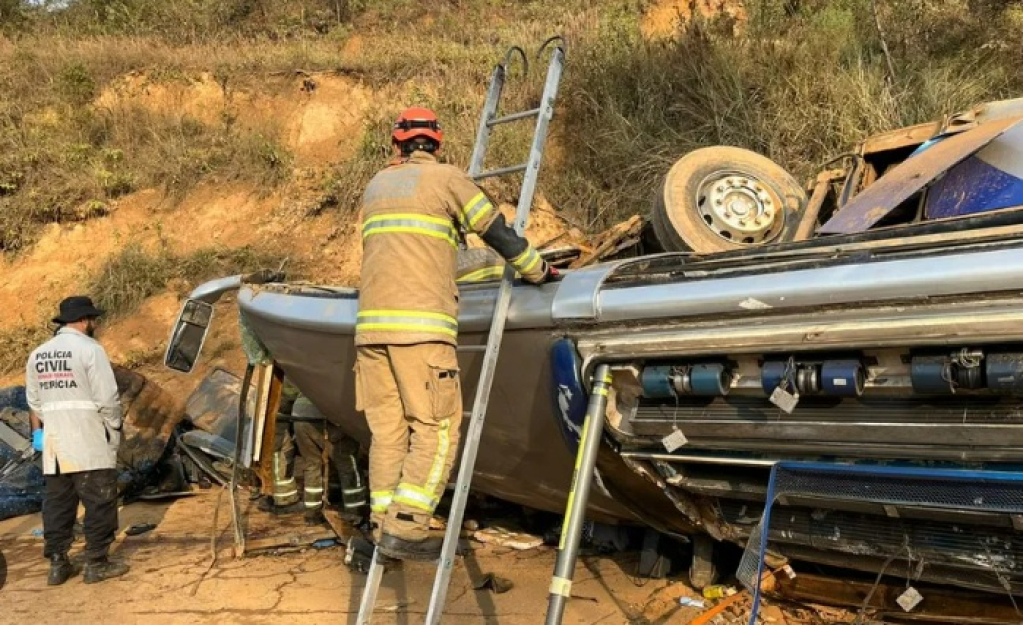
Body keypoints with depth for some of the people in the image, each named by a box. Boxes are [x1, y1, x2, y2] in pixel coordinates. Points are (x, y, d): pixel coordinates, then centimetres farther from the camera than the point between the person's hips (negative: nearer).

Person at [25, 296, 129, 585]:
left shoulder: (38, 354, 11)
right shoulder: (89, 349, -11)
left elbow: (34, 401, 15)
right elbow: (107, 398, -14)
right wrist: (114, 430, -1)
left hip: (54, 445, 7)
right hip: (89, 444, -7)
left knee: (57, 502, 13)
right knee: (99, 502, 2)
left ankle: (57, 564, 17)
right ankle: (96, 563, 6)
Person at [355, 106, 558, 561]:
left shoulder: (375, 185, 23)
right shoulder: (445, 177, 6)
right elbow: (497, 232, 6)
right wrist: (538, 271, 19)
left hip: (371, 322, 6)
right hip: (420, 324, -6)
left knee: (387, 430, 9)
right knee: (437, 430, -2)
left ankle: (383, 526, 10)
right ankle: (404, 528, -7)